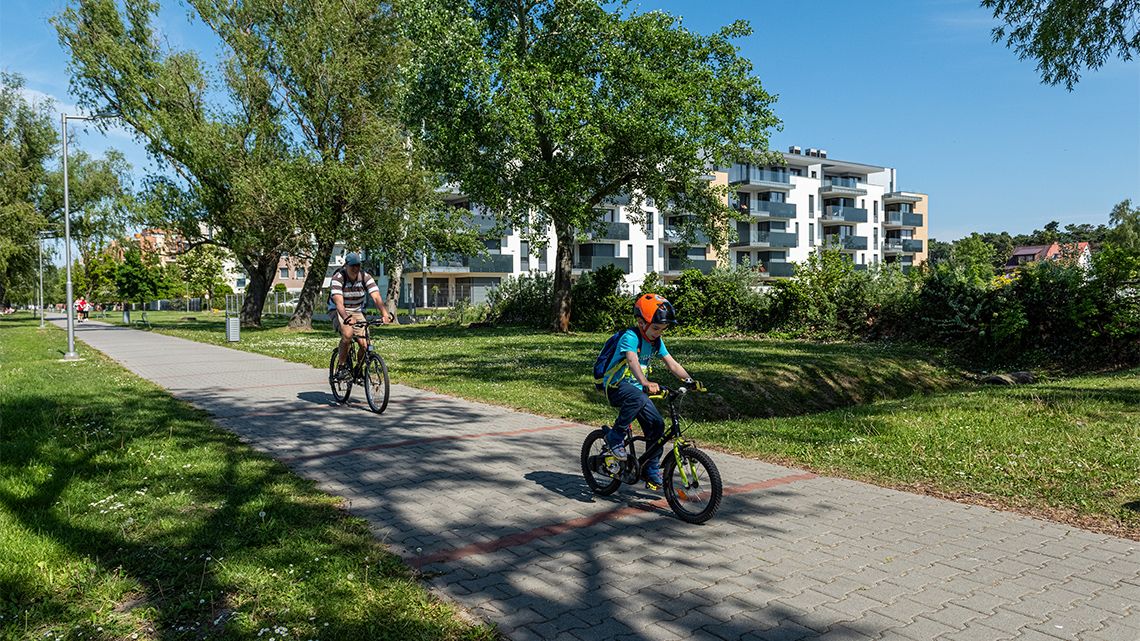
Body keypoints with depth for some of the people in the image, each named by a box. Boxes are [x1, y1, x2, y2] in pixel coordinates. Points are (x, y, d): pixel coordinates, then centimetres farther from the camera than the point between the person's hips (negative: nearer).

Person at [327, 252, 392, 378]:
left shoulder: (365, 277, -11)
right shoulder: (338, 278, -21)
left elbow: (376, 297, -23)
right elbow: (339, 303, -34)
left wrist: (385, 313, -41)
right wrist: (346, 318, -52)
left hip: (357, 312, 4)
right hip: (338, 311, -3)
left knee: (364, 344, -13)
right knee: (347, 334, -34)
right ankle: (341, 366, -14)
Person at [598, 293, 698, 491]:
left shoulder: (657, 341, 3)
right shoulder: (630, 337, -21)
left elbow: (672, 363, 0)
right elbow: (633, 361, -38)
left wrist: (689, 380, -15)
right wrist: (646, 383, -55)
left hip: (637, 388, 7)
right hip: (616, 386, -7)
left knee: (656, 425, -5)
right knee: (638, 398, -39)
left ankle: (652, 474, 9)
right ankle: (615, 437, -19)